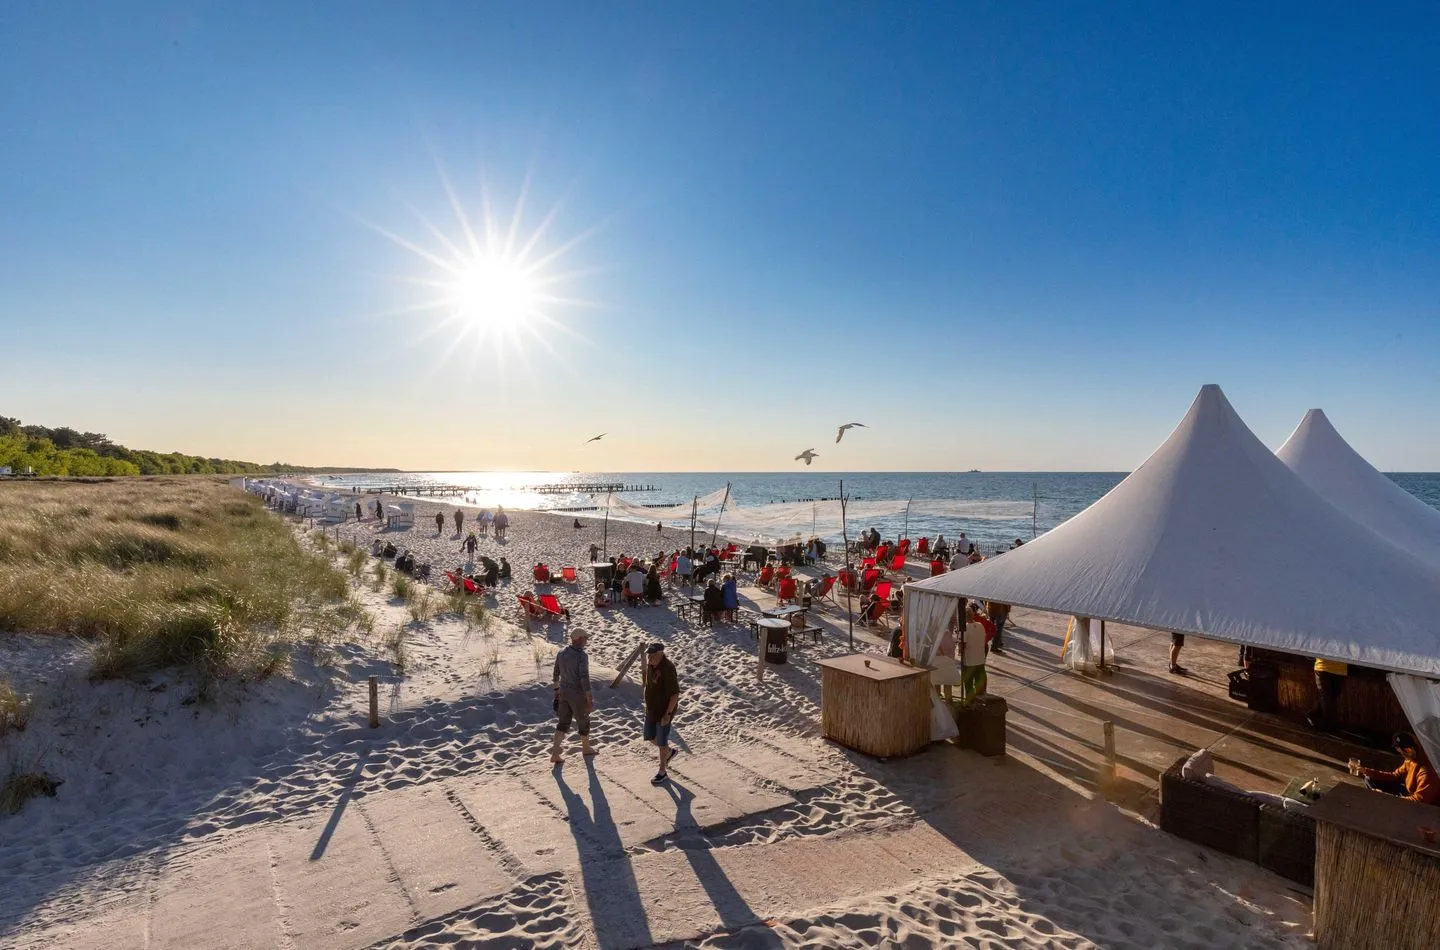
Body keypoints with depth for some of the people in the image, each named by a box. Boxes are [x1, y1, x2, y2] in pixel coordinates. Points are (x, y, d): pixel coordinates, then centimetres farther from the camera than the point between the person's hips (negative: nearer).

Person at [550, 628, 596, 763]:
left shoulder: (561, 653, 0)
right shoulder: (582, 656, -23)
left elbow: (555, 674, 9)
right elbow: (584, 679, -24)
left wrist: (557, 690, 22)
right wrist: (589, 699, -17)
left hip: (564, 692, 6)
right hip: (577, 694, -6)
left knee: (563, 723, 15)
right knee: (583, 722, 17)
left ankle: (555, 753, 8)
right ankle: (586, 748, 36)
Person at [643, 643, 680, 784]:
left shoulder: (668, 669, -29)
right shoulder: (651, 665, -3)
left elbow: (675, 694, -26)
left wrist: (668, 714, -25)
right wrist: (648, 704, 19)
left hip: (664, 711, -8)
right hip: (652, 709, 8)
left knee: (661, 742, 7)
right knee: (649, 737, 19)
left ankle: (662, 772, 27)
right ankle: (669, 752, 44)